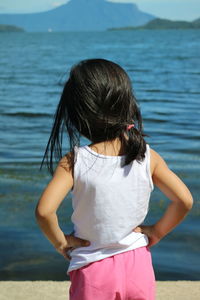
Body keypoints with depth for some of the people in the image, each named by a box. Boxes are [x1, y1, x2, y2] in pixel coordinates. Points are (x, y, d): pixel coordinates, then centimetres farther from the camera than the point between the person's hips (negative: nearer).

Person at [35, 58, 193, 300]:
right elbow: (184, 200, -10)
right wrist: (157, 231, 4)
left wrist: (60, 242, -8)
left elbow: (44, 211, -26)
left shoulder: (74, 162, -17)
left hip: (92, 272, -2)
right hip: (138, 264, 2)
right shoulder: (147, 157, -10)